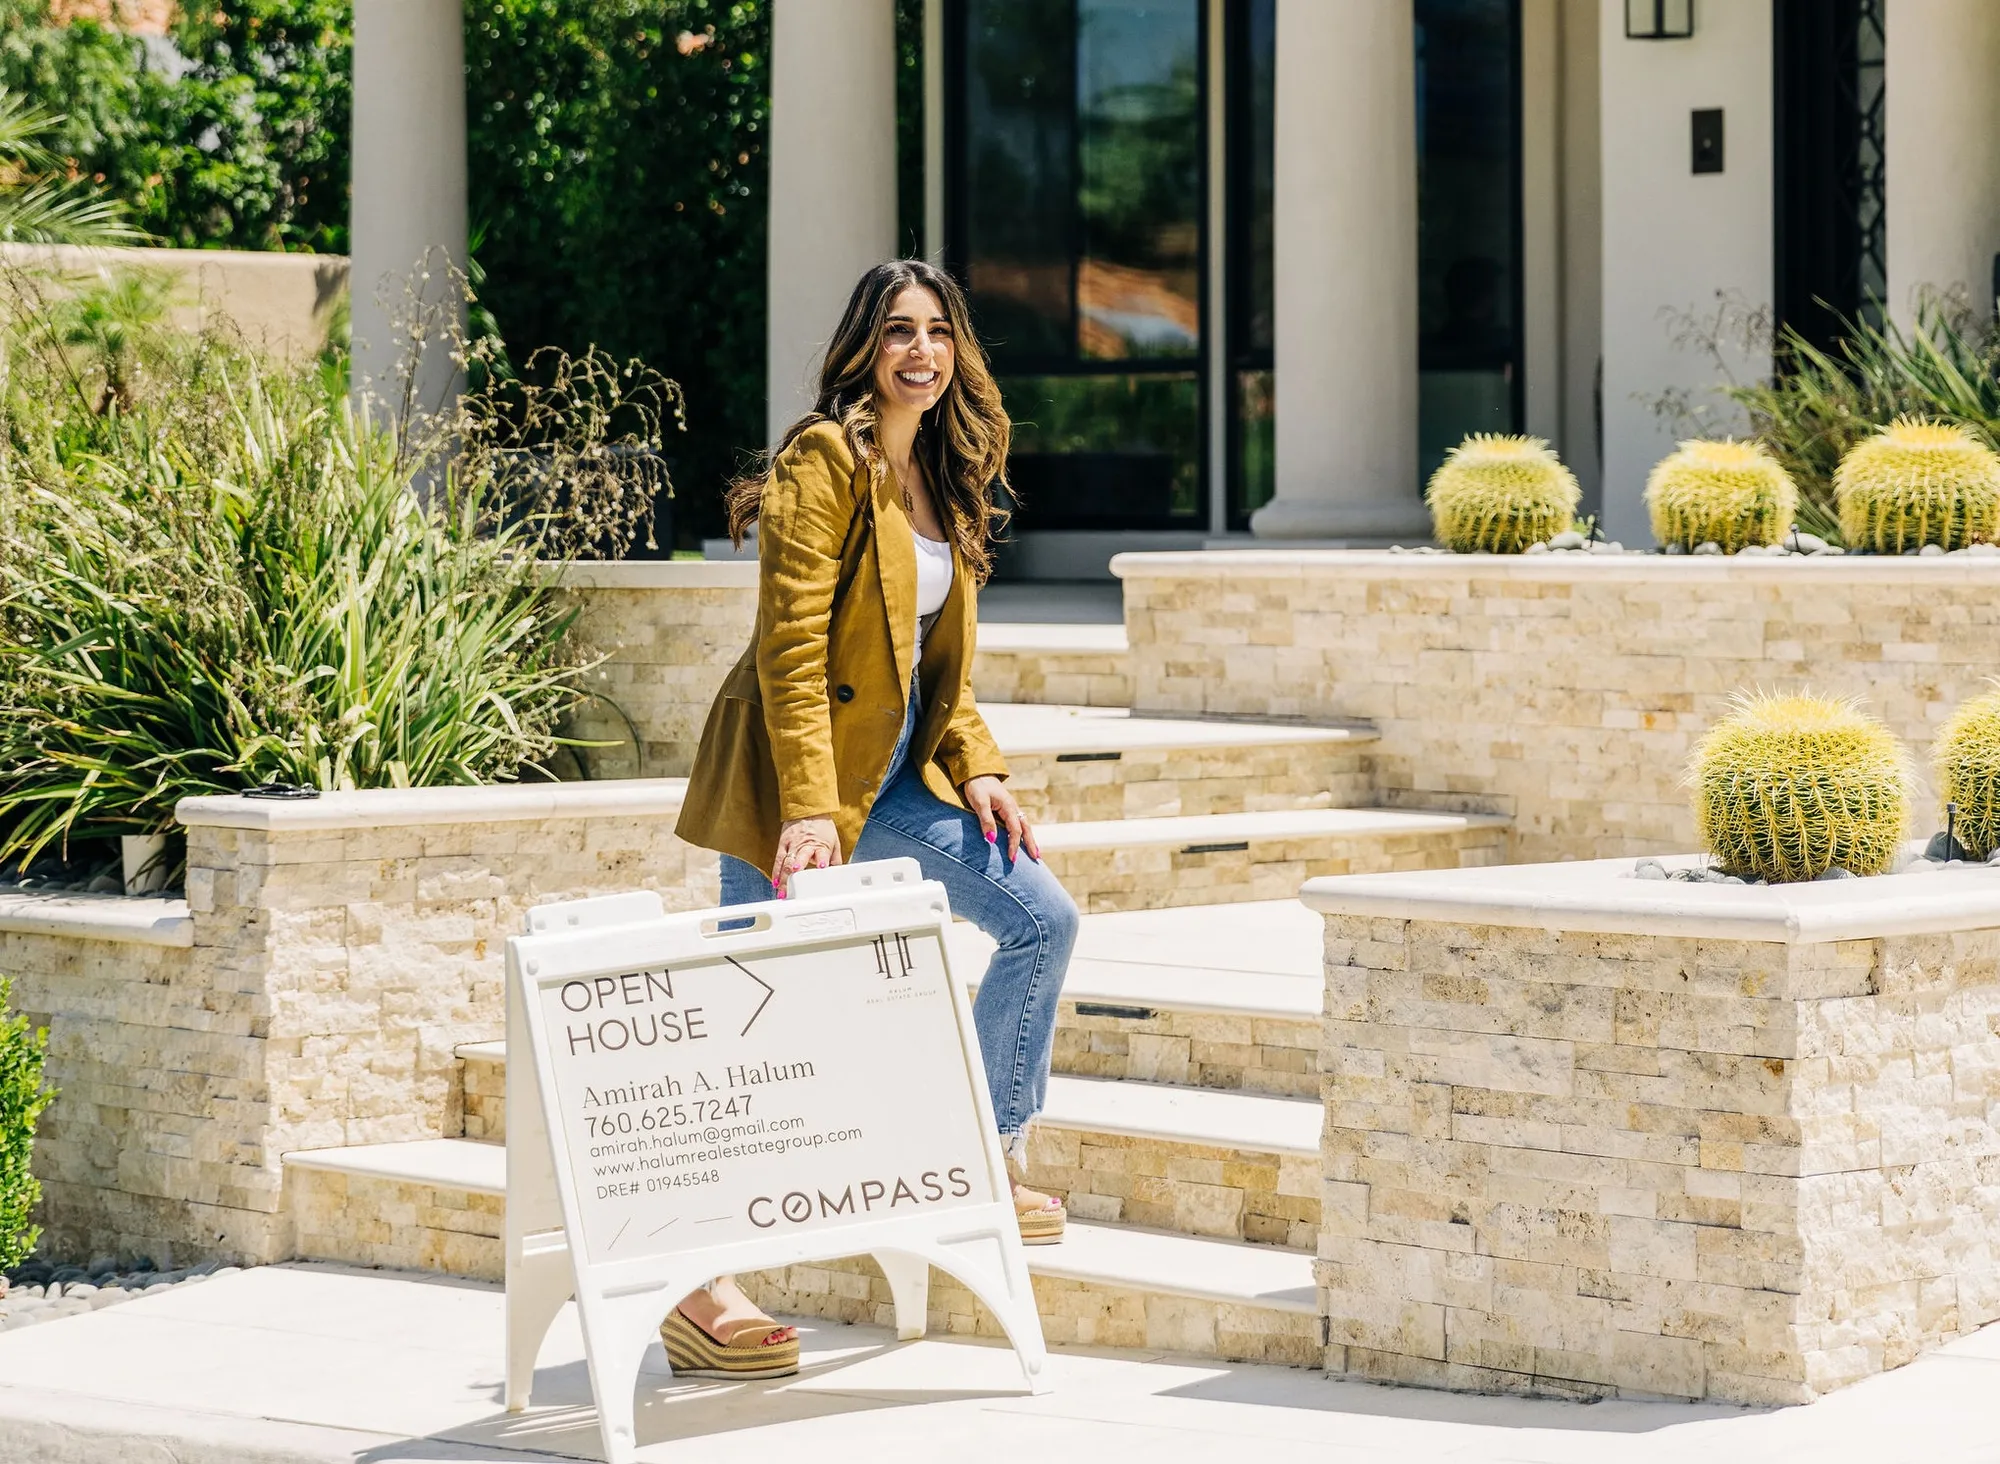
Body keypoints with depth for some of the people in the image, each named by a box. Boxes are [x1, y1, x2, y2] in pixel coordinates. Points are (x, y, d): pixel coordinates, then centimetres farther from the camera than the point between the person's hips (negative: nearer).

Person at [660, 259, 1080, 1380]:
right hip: (800, 769, -8)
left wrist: (977, 768, 4)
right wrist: (807, 809, -25)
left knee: (1042, 920, 8)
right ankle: (700, 1290, -4)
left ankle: (992, 1161, 23)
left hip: (897, 771, 8)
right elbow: (791, 646, -20)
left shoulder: (946, 478, 13)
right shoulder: (825, 459, -13)